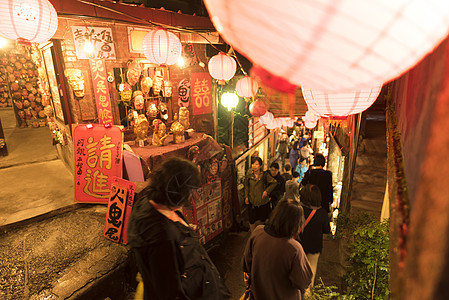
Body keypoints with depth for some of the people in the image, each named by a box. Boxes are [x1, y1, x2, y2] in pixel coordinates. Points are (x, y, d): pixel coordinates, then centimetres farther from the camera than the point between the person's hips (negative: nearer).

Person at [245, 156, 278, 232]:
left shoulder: (264, 175, -15)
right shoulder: (249, 175, -8)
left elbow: (274, 183, -3)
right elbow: (246, 186, 6)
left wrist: (267, 190, -12)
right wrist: (246, 197, 0)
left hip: (263, 201, -1)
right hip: (252, 201, 2)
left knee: (263, 220, 15)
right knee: (252, 220, 11)